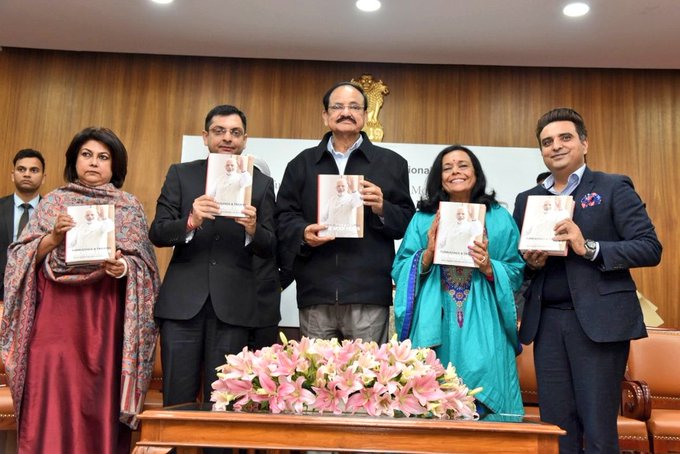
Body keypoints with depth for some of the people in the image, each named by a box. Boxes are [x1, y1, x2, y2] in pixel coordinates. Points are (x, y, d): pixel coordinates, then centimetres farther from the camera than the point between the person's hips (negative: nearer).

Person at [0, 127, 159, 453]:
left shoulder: (130, 206, 8)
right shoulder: (53, 201, 11)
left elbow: (144, 264, 5)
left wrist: (124, 266, -16)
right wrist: (54, 237, -11)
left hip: (105, 318, -1)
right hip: (56, 313, 1)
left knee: (101, 401, 0)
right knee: (52, 399, -2)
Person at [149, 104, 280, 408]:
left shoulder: (261, 183, 7)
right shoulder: (181, 174, 9)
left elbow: (271, 249, 2)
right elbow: (157, 233, 1)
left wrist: (253, 230, -20)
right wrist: (190, 222, -18)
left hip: (233, 305, 0)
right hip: (183, 301, 1)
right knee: (177, 401, 5)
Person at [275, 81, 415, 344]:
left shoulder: (391, 163, 11)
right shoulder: (302, 164, 16)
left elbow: (408, 221, 9)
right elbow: (283, 216, 12)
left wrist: (382, 208, -11)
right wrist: (302, 233, -8)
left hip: (368, 295, -1)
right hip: (315, 294, 2)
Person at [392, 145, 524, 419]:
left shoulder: (499, 218, 9)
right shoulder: (423, 219, 10)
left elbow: (517, 272, 7)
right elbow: (399, 271, 5)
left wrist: (489, 267, -12)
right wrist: (428, 253, -11)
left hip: (481, 330, 0)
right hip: (434, 327, 0)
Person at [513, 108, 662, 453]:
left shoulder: (614, 188, 2)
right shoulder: (527, 199, 15)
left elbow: (650, 248, -6)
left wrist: (589, 248, -17)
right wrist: (530, 262, -4)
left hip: (599, 320, -4)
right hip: (547, 322, 4)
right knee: (555, 425, 8)